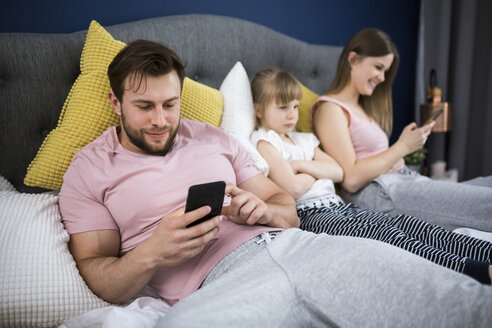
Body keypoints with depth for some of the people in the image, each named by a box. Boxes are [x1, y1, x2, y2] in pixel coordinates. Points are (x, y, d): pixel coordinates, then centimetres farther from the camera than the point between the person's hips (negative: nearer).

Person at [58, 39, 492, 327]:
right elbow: (97, 275, 6)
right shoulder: (88, 170, 12)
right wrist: (150, 254, -15)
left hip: (295, 245, 3)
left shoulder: (213, 138, 21)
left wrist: (263, 209, -4)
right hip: (221, 283, -2)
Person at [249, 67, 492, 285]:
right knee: (381, 232, -29)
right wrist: (318, 171, 4)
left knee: (404, 223, -13)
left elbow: (339, 172, 12)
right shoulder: (264, 142, -2)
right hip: (310, 214, -8)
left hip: (337, 206, 8)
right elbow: (293, 187, -16)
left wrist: (302, 164, -3)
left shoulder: (302, 139, 24)